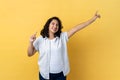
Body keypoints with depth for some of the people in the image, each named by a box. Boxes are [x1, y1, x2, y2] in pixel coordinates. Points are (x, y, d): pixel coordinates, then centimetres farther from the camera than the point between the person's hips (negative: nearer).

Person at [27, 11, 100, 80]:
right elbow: (30, 54, 0)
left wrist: (94, 18, -11)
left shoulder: (63, 37, -2)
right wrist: (31, 42, -19)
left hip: (60, 74, 1)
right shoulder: (40, 39, -4)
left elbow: (77, 28, -7)